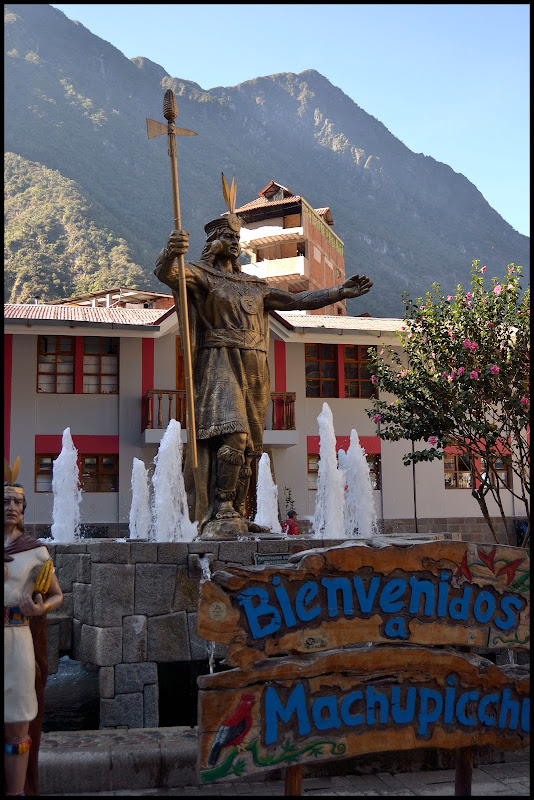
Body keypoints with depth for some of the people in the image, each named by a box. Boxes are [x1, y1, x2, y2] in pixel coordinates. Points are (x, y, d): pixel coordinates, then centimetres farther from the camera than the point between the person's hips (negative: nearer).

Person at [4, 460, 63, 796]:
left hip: (17, 642, 0)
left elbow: (57, 596, 12)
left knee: (17, 728, 3)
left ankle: (17, 790, 13)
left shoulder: (36, 551, 5)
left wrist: (40, 609, -7)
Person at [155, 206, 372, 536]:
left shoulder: (254, 284, 25)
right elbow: (167, 273, -14)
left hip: (255, 370, 6)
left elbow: (295, 300, 27)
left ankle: (237, 513, 5)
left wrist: (340, 292, 22)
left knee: (249, 446, 2)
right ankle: (221, 507, -19)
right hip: (221, 365, -6)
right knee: (233, 434, -23)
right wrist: (171, 252, -38)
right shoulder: (201, 274, 6)